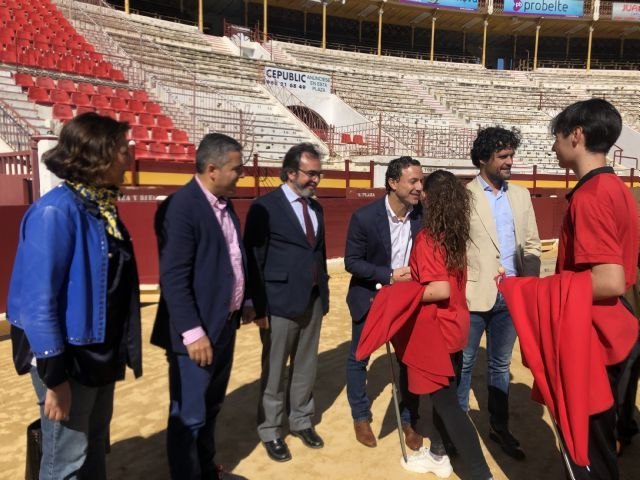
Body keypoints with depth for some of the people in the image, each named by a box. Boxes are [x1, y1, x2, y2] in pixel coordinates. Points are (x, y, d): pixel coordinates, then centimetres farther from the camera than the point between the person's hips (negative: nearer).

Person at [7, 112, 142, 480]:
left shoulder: (103, 207, 4)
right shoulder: (56, 211, -21)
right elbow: (39, 298, -22)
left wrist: (120, 352, 11)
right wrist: (54, 374, -19)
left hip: (102, 355, 8)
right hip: (69, 360, -8)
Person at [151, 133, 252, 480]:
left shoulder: (225, 203, 8)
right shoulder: (180, 207, -20)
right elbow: (173, 279, -23)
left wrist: (244, 302, 16)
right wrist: (193, 333, -23)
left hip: (225, 324, 9)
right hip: (198, 332, -9)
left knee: (211, 409, 24)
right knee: (189, 417, 6)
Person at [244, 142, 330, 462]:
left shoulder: (315, 207, 12)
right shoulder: (265, 207, -10)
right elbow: (253, 260, -10)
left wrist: (324, 294, 11)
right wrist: (259, 308, -13)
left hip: (313, 300, 6)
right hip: (280, 302, -6)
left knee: (306, 367, 17)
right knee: (274, 371, 9)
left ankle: (301, 421, 35)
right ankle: (270, 431, 26)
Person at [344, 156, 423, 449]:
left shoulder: (423, 216, -12)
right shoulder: (364, 217, -21)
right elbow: (352, 262, -16)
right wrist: (389, 275, -26)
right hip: (369, 298, -2)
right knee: (359, 359, 13)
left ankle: (409, 421, 31)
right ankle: (361, 417, 35)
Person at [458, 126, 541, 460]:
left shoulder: (521, 195, 8)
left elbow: (531, 244, 10)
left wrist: (530, 282, -4)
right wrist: (458, 286, -13)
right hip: (474, 294, -4)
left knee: (500, 364, 17)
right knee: (463, 364, 9)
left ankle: (499, 427, 32)